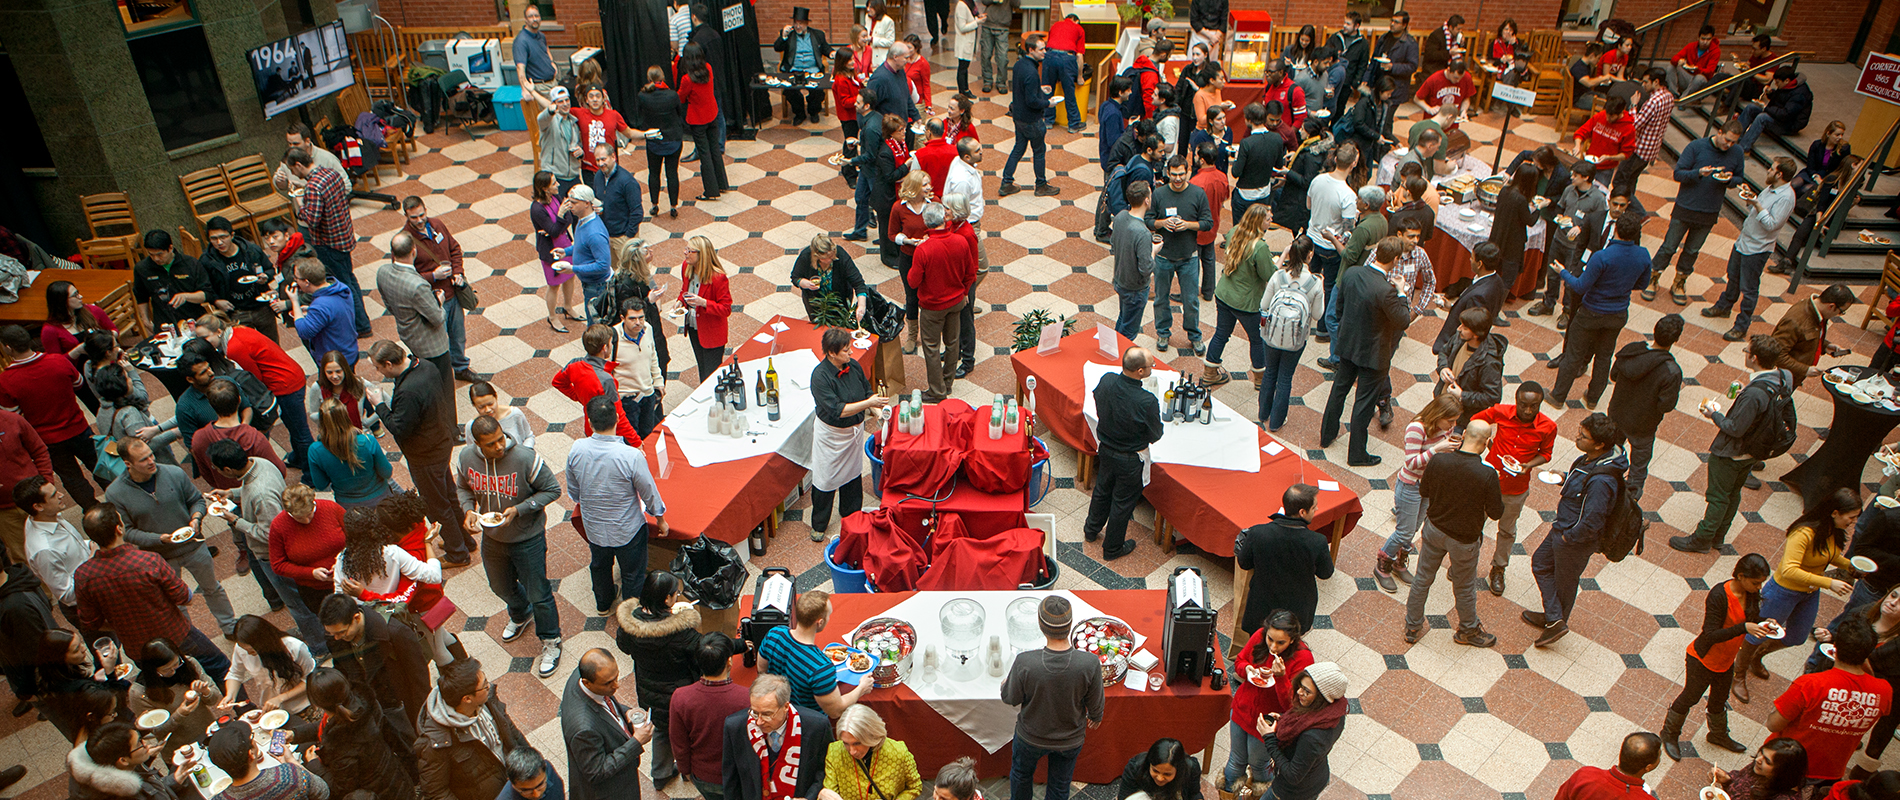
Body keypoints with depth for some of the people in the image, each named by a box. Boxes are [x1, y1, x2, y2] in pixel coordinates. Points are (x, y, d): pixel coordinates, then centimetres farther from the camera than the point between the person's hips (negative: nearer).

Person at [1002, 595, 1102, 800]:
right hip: (1070, 740, 1)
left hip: (1031, 737, 0)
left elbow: (1010, 698, -15)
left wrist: (1005, 682, 8)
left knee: (1021, 774, 32)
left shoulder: (1024, 663, -34)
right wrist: (1096, 716, 10)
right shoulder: (1090, 664, -32)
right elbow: (1095, 704, -14)